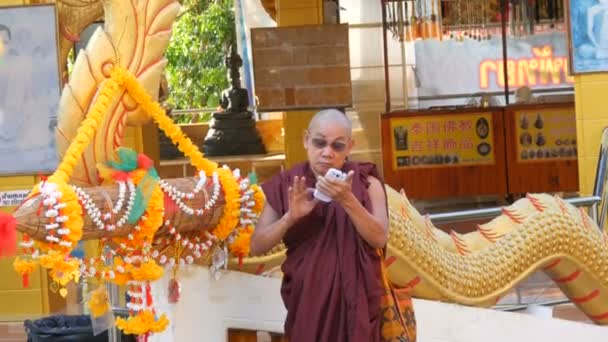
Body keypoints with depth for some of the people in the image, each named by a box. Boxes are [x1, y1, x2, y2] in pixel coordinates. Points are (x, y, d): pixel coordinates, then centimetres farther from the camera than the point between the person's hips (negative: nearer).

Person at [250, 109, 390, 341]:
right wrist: (291, 216, -19)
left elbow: (379, 238, -13)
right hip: (307, 299, 0)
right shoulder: (285, 185, 0)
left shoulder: (365, 182, -1)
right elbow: (257, 247, -4)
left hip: (355, 298, 0)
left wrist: (347, 200, -26)